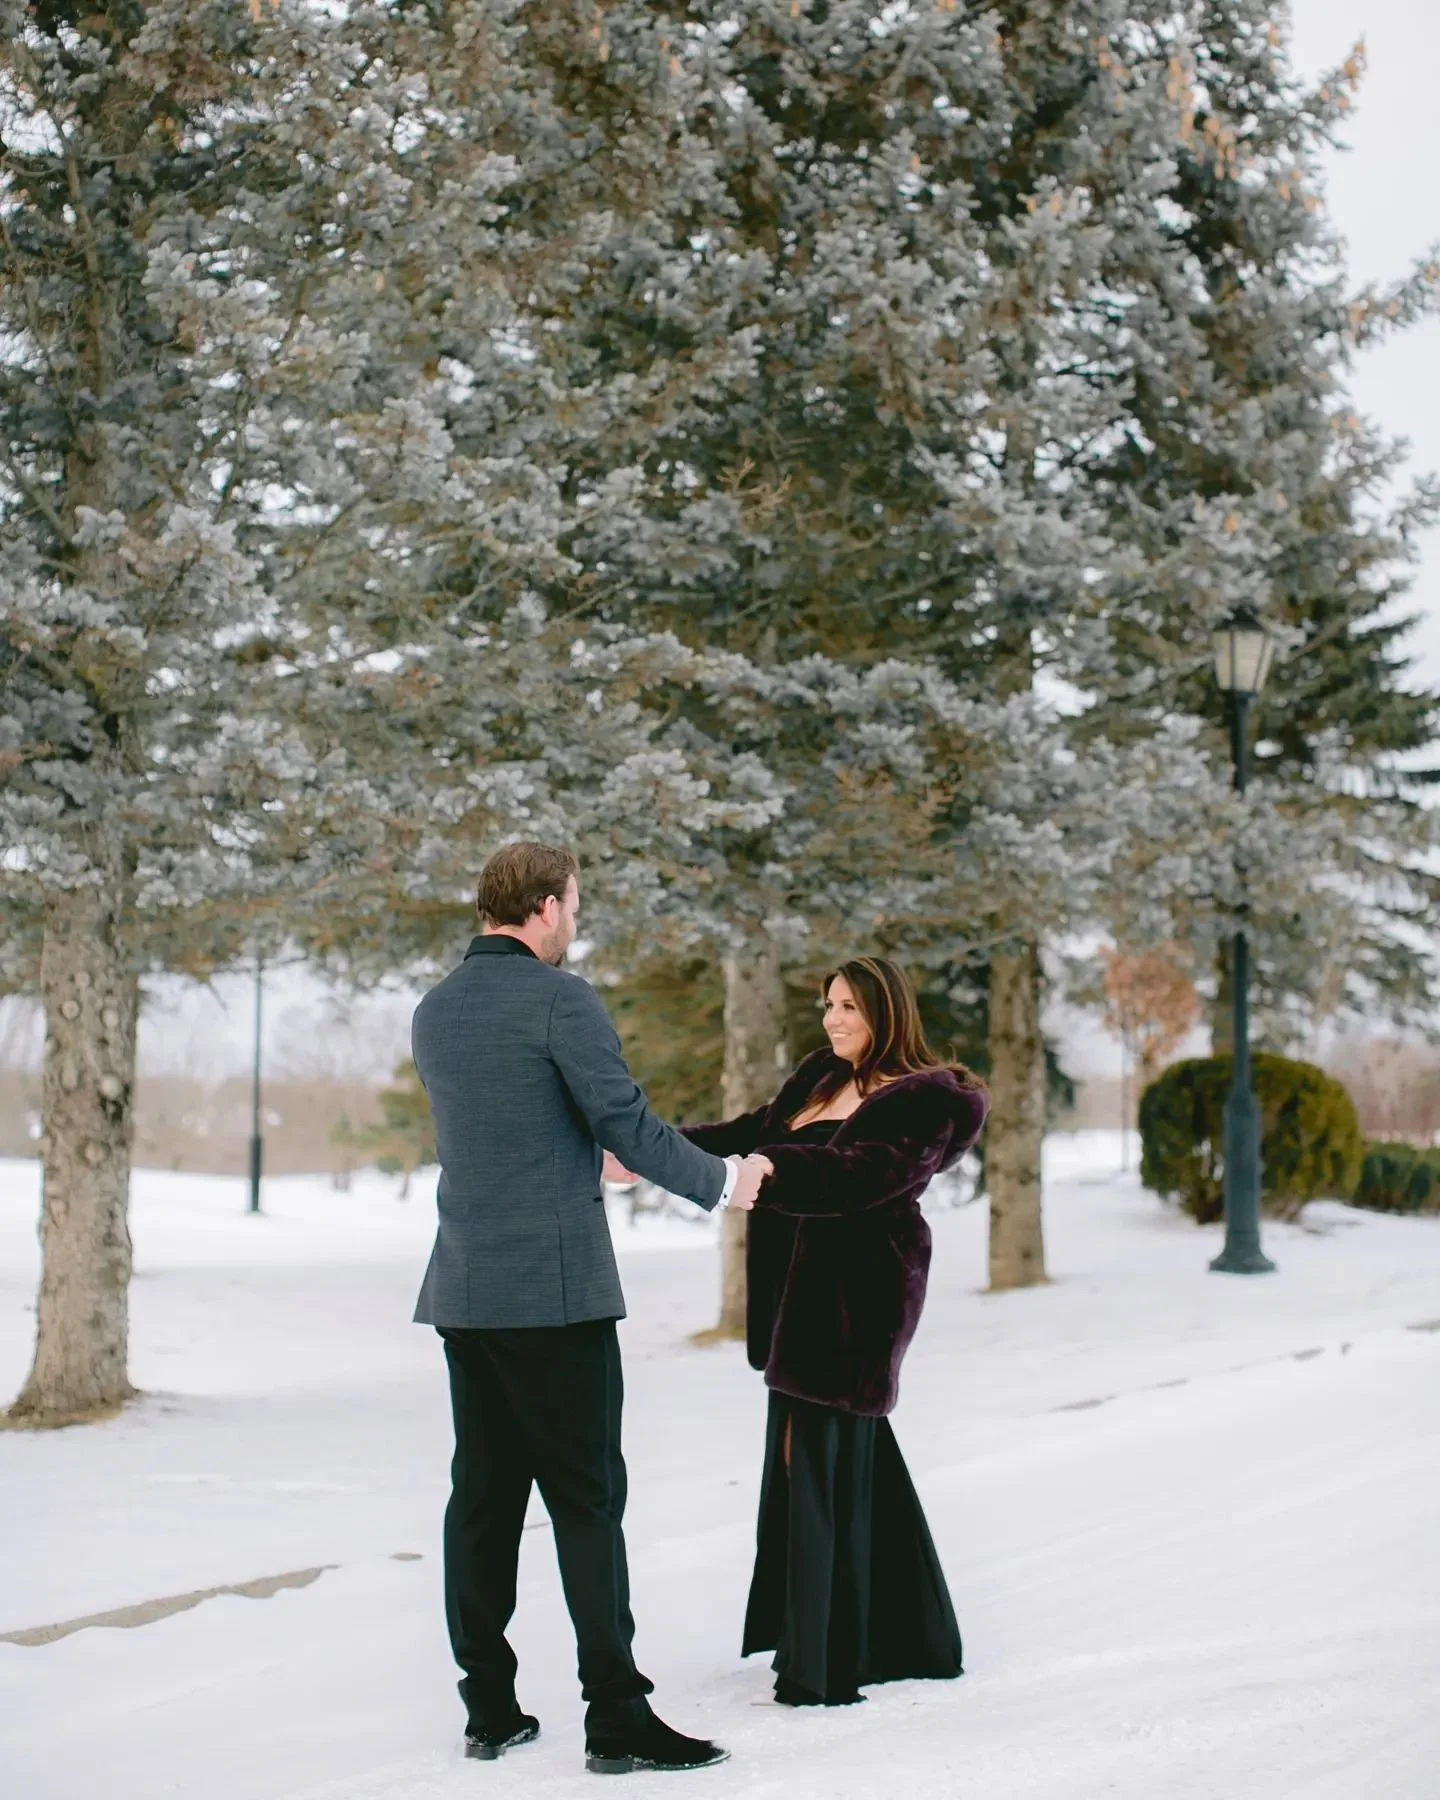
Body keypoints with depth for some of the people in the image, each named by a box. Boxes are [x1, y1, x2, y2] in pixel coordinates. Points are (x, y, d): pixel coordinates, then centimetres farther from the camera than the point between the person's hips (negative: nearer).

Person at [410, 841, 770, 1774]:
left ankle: (489, 1709, 13)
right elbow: (626, 1121, -13)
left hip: (465, 1289, 7)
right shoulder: (560, 998, -11)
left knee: (483, 1495, 9)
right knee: (588, 1498, -4)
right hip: (554, 1287, -7)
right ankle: (616, 1716, -4)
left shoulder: (435, 1011, 12)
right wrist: (722, 1180, 2)